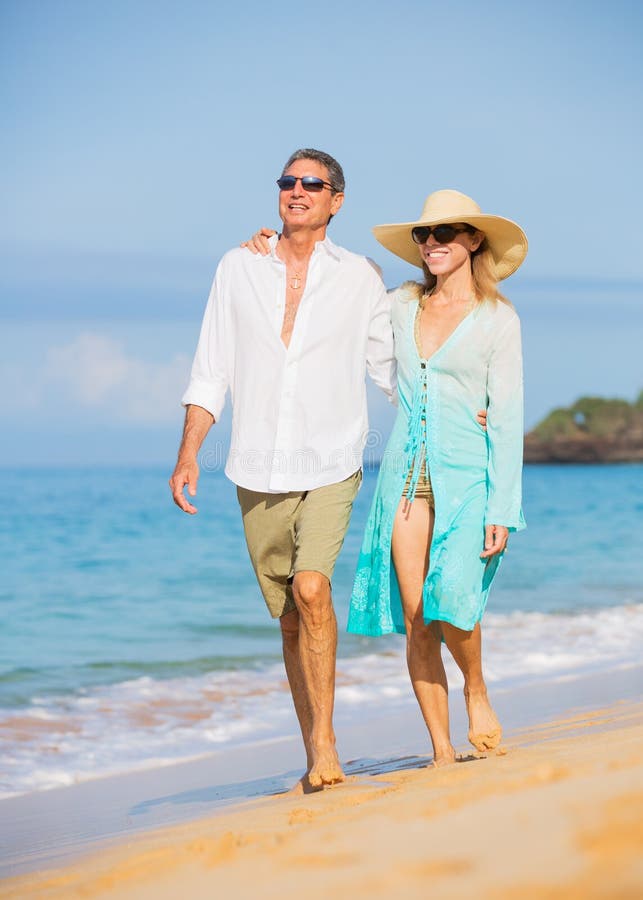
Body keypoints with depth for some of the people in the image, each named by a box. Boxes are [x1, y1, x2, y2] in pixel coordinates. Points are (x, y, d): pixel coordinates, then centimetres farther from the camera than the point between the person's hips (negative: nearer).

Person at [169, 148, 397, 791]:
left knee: (311, 587, -24)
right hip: (258, 471, 2)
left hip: (330, 466, -2)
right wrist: (188, 453, 1)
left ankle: (324, 738, -15)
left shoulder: (359, 278, 4)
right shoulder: (238, 269, 8)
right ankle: (316, 756, 18)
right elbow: (210, 371, 9)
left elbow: (390, 367, 13)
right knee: (290, 617, 7)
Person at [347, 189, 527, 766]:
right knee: (415, 619, -3)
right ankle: (442, 752, 5)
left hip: (467, 475, -4)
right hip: (406, 475, 4)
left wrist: (502, 508, -11)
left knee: (449, 604, -21)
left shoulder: (498, 320, -1)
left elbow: (507, 418, -4)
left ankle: (477, 691, 10)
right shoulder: (402, 306, 11)